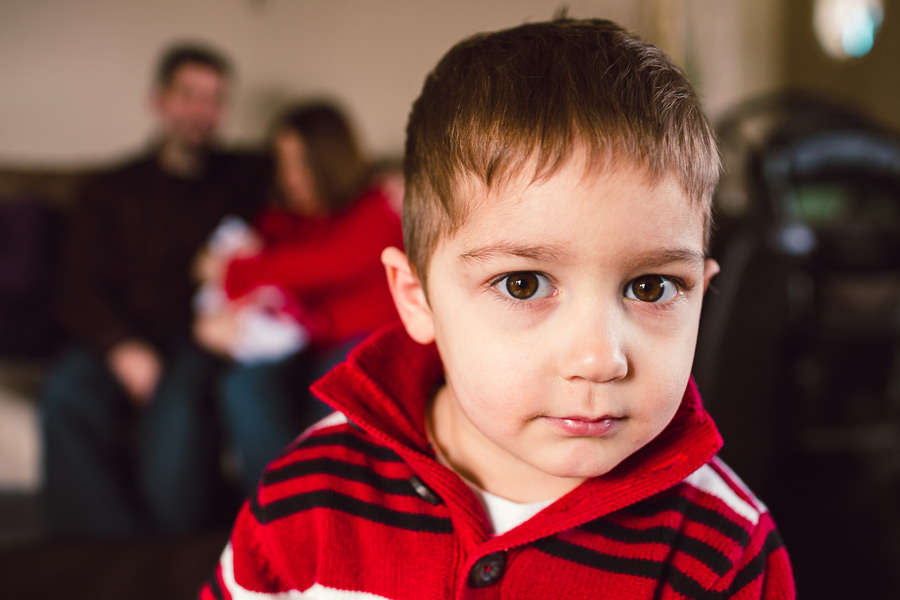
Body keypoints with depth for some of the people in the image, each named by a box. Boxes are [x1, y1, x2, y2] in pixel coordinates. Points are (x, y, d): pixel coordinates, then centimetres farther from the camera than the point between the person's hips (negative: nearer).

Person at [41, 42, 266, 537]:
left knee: (177, 397, -36)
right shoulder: (112, 193, 20)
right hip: (124, 341, 2)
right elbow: (77, 292, 7)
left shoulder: (246, 180, 20)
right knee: (67, 393, -31)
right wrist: (121, 347, -13)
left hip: (208, 337, -1)